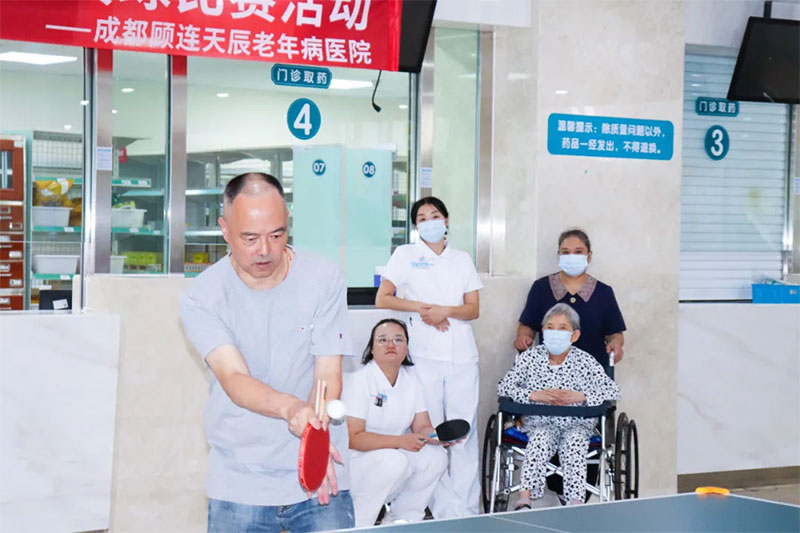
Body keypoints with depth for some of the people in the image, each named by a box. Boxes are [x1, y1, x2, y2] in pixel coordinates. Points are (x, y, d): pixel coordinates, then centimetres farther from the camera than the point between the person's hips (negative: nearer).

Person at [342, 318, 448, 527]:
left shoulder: (411, 381, 7)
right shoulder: (359, 380, -14)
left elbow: (422, 427, 4)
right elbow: (353, 438, -22)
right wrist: (400, 441, -31)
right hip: (355, 463, -6)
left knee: (436, 456, -17)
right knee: (393, 460, -34)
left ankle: (400, 520, 0)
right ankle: (355, 525, -16)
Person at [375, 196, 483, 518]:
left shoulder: (463, 260, 16)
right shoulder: (405, 255, 9)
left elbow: (474, 309, 9)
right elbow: (382, 299, 1)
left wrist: (445, 311, -9)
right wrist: (421, 308, -7)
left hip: (462, 355, 2)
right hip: (424, 356, -2)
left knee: (464, 432, -1)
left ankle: (467, 508, 4)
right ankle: (445, 509, 2)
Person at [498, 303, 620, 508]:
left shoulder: (584, 361, 1)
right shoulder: (530, 357, 4)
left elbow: (613, 391, -3)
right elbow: (504, 386, 1)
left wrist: (581, 397, -18)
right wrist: (533, 395, -15)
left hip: (577, 424, 0)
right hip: (541, 423, 0)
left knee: (574, 442, -33)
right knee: (540, 438, -32)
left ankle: (575, 503, -35)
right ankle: (525, 497, -38)